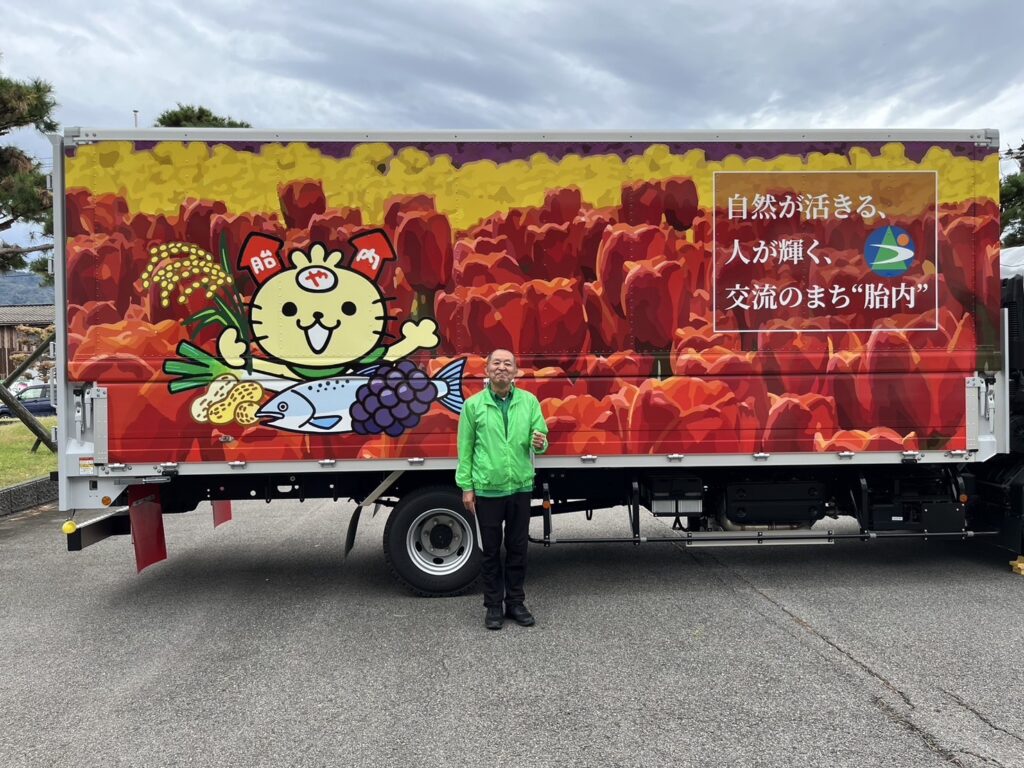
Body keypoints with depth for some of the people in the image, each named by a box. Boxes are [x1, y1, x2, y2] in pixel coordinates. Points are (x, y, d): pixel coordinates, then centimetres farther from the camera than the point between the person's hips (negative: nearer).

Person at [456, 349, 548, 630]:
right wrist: (466, 486, -3)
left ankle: (516, 602, 26)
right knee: (491, 550, 8)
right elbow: (465, 449, -1)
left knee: (518, 548, 12)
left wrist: (540, 444, -19)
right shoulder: (473, 404, -2)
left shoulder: (529, 401, 3)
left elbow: (540, 437, 5)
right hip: (486, 489, -2)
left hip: (521, 487, 2)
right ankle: (493, 606, 21)